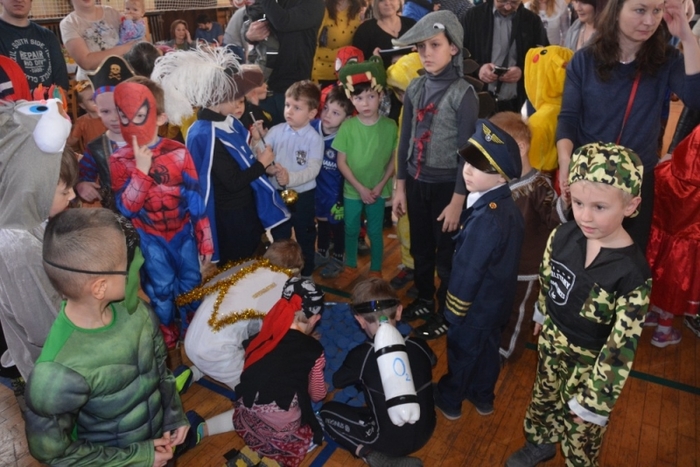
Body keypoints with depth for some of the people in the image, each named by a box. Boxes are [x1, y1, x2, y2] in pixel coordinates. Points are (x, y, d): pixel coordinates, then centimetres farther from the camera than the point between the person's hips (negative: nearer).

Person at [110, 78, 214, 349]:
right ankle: (167, 335, 38)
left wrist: (205, 240, -3)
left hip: (183, 232, 1)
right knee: (161, 289, 12)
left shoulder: (178, 152, -12)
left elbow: (195, 197, -6)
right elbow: (126, 208, -18)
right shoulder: (119, 160, -11)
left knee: (191, 284, 15)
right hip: (149, 238, 0)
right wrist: (142, 169, -29)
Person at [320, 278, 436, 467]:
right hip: (425, 432, 5)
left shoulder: (361, 355, -19)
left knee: (327, 411, 11)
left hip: (389, 440, -4)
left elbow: (337, 381, 2)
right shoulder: (419, 346, -8)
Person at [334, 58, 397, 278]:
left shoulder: (389, 126, -10)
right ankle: (350, 265, 37)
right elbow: (341, 162, -7)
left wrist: (379, 186, -11)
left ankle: (376, 269, 32)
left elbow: (394, 160, -3)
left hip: (378, 191, 0)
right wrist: (360, 187, -12)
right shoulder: (347, 126, -11)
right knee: (351, 230, 16)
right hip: (352, 190, 0)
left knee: (375, 231, 13)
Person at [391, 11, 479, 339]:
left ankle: (446, 314, 29)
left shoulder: (463, 93, -12)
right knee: (420, 249, 19)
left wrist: (458, 201, -14)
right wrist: (400, 186, 8)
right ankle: (424, 300, 41)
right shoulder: (415, 89, 3)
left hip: (447, 186, -5)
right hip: (416, 183, 5)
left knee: (446, 255, 10)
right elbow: (405, 140, 8)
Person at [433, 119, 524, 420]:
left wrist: (453, 310, -13)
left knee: (461, 351, 14)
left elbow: (468, 270, -26)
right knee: (487, 348, 25)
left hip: (476, 305, -8)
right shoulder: (509, 207, -4)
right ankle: (482, 398, 46)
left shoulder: (486, 218, -33)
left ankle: (449, 400, 37)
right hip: (498, 300, 8)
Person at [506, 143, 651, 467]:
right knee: (543, 399, 29)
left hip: (589, 362, -5)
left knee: (579, 427, 19)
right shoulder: (562, 236, -16)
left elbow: (622, 345, -23)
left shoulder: (631, 272, -30)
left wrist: (595, 400, -17)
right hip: (551, 340, 5)